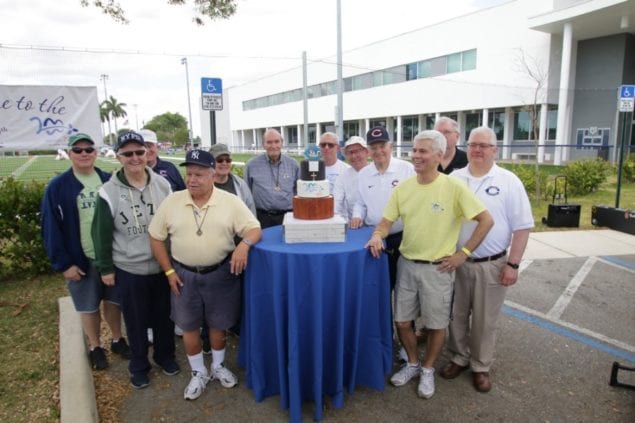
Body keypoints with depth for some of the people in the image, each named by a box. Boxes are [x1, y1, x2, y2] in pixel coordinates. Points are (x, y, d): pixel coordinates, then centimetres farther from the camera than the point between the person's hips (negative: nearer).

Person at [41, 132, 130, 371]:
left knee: (113, 300, 16)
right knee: (89, 307, 12)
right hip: (81, 260, -2)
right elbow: (51, 228, -9)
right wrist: (63, 263, -12)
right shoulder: (57, 187, -8)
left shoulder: (109, 181, 0)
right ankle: (95, 348, 31)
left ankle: (118, 340, 35)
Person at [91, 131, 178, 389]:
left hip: (163, 266, 2)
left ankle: (165, 355, 40)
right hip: (129, 270, -2)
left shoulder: (162, 185, -5)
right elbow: (101, 235, -4)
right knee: (136, 320, 14)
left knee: (164, 315, 17)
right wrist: (105, 268, -1)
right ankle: (139, 365, 35)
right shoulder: (109, 193, -11)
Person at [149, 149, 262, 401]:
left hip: (220, 273, -1)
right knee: (189, 326, 14)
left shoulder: (230, 202, -9)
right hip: (184, 274, 1)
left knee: (219, 324, 15)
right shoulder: (171, 202, -5)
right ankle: (199, 373, 35)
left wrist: (244, 244, -33)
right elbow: (156, 238, 2)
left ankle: (218, 367, 40)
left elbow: (254, 229, -10)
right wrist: (169, 271, -2)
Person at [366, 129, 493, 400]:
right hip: (406, 264, 4)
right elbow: (386, 221, 4)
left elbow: (486, 220, -10)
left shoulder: (454, 187, -13)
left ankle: (428, 370, 35)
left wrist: (464, 252, -11)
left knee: (436, 325, 12)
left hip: (437, 267, -4)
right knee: (402, 321, 13)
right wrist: (378, 235, -18)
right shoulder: (402, 188, 1)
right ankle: (412, 364, 38)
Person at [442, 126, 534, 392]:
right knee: (457, 316, 15)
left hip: (492, 265, -2)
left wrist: (513, 264, -9)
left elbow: (522, 226, -5)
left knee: (484, 321, 11)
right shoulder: (454, 179, 2)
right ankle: (459, 358, 35)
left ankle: (481, 367, 30)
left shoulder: (508, 181, -5)